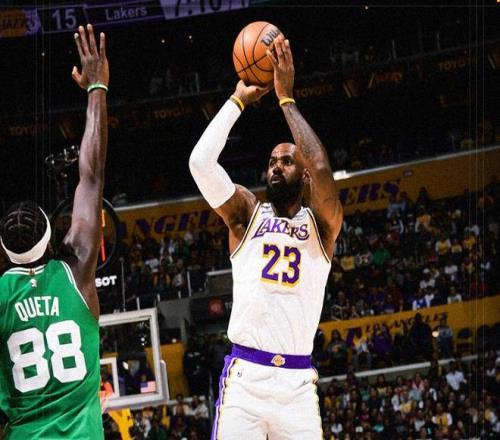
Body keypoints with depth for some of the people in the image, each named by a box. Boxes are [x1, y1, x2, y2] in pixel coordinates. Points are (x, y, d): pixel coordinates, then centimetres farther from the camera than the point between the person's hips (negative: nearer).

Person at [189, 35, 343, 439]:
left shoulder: (321, 223, 8)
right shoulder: (247, 214, 12)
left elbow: (321, 170, -13)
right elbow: (201, 161, -3)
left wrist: (286, 99, -7)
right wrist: (239, 100, 2)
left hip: (297, 382, 0)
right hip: (245, 374, 0)